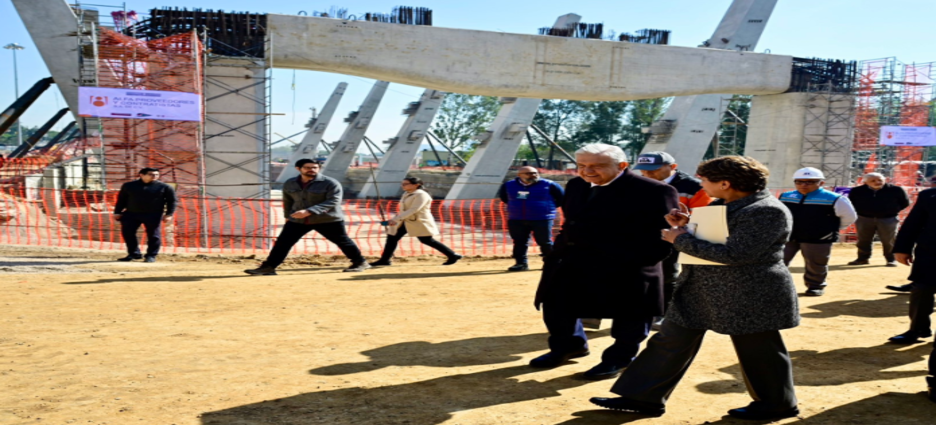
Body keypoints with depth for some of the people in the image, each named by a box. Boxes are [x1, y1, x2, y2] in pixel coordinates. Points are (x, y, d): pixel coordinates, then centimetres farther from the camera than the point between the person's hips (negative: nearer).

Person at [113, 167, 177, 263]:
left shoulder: (164, 187, -2)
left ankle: (151, 256, 11)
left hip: (153, 215, -2)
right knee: (127, 233, 2)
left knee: (153, 235, -2)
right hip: (131, 214, 3)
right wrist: (117, 212, 6)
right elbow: (121, 200, 13)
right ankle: (133, 254, 17)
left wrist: (169, 214, -8)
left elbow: (172, 201, 1)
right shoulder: (128, 186, 7)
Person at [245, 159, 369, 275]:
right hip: (297, 220, 4)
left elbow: (333, 201, -24)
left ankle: (360, 262, 22)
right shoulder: (289, 184, 4)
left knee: (343, 241, 5)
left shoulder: (331, 183, -14)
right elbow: (287, 201, 20)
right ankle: (268, 267, 3)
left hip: (328, 220, -4)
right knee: (282, 242, -2)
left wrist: (309, 211, -32)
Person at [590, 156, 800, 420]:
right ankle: (644, 398, 16)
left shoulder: (767, 212, -20)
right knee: (671, 342, 9)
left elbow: (735, 254, -27)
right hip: (699, 289, 9)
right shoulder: (724, 204, 11)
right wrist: (683, 227, 0)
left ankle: (778, 404, 33)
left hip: (749, 295, -9)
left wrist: (681, 239, -19)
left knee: (757, 352, 9)